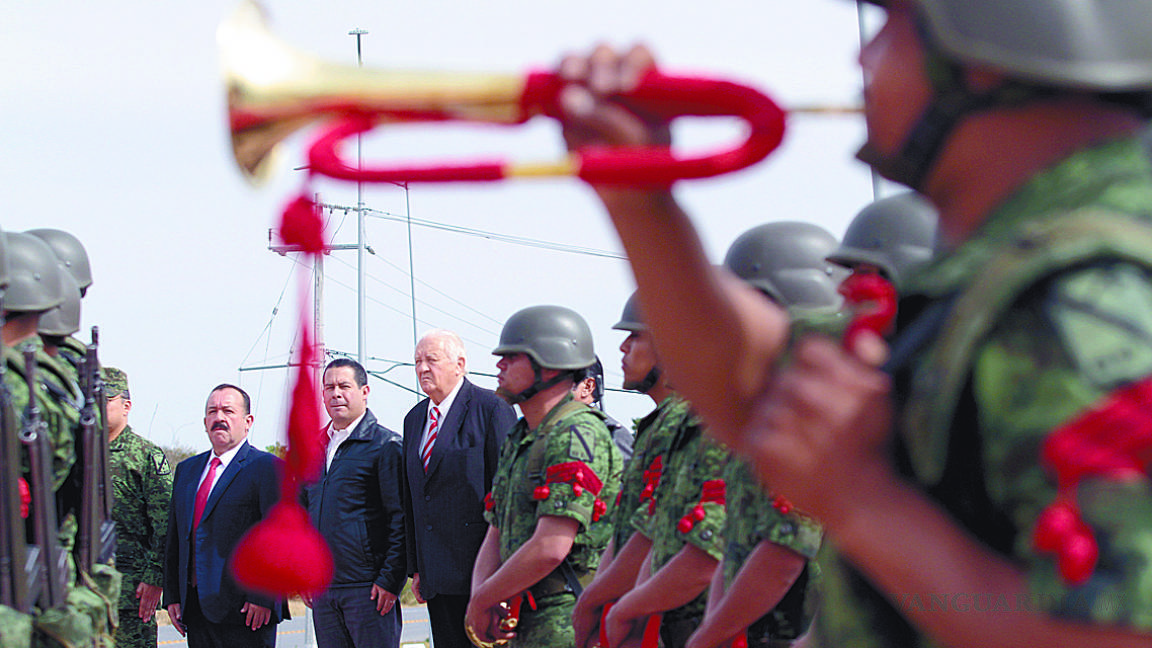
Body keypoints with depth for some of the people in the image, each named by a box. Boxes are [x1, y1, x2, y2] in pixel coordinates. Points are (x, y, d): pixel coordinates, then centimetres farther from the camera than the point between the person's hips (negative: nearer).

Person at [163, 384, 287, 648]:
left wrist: (263, 597, -16)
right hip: (197, 611, 6)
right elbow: (174, 536, 19)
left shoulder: (266, 468, -4)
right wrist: (172, 596, 12)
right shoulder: (186, 470, 18)